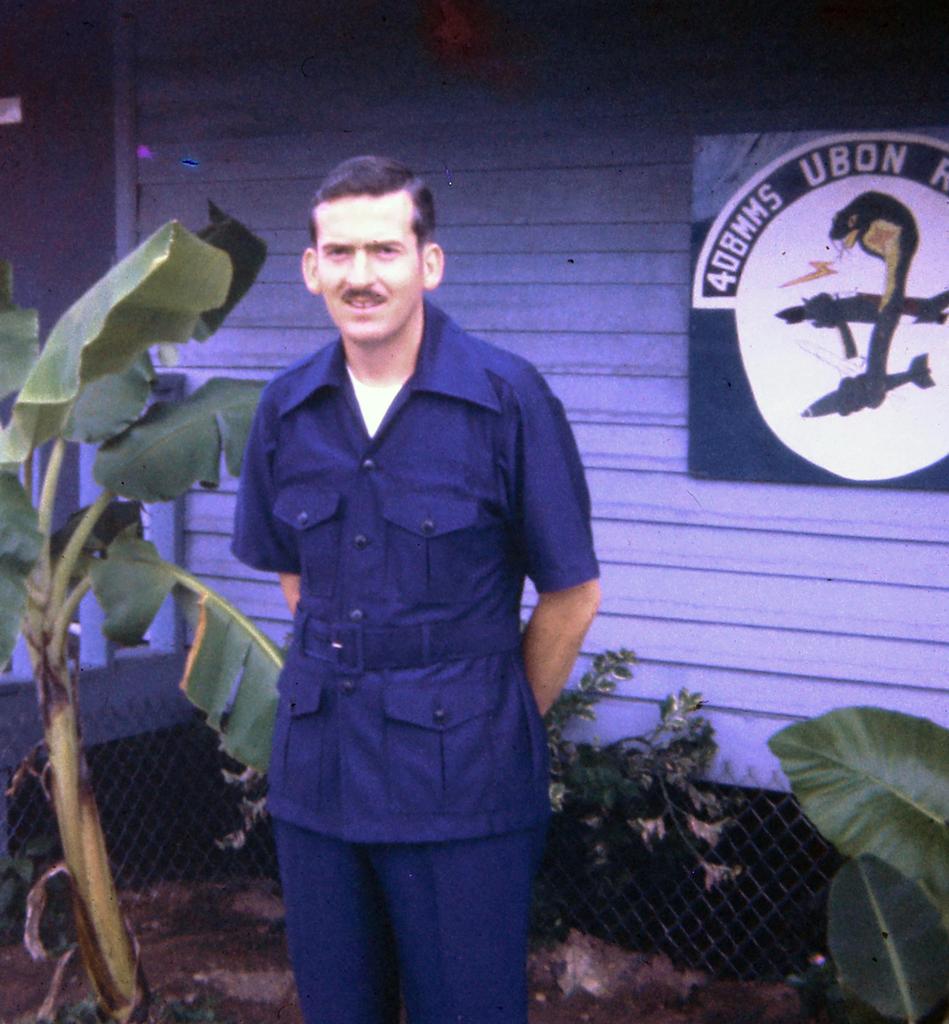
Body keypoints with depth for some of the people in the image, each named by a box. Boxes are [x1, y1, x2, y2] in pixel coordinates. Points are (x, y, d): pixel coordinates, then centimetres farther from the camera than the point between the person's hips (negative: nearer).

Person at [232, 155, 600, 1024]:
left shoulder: (508, 398, -10)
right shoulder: (286, 408, 3)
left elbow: (571, 594, -5)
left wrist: (497, 722, 3)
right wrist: (347, 684, 10)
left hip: (460, 788, -4)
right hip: (316, 776, 4)